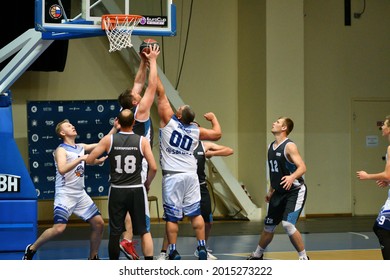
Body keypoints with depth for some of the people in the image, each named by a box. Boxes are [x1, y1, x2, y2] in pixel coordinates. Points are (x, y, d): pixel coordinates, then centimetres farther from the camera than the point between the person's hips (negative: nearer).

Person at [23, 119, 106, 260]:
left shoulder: (81, 147, 12)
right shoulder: (61, 150, -9)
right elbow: (62, 169, -26)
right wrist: (80, 159, -27)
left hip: (80, 194, 7)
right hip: (65, 194, -7)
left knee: (99, 223, 2)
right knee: (59, 228, -19)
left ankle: (93, 258, 16)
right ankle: (31, 249, 3)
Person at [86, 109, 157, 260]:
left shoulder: (109, 139, -3)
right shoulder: (142, 141, -4)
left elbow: (89, 160, 0)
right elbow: (153, 168, -5)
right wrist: (147, 183, 13)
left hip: (117, 191, 1)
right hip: (137, 190, -1)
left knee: (115, 232, 11)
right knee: (144, 231, 5)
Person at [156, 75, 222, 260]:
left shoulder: (169, 121, -6)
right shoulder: (196, 131, 4)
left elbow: (161, 93, -3)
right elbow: (217, 134, 18)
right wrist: (213, 118, 35)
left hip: (172, 175, -3)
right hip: (190, 175, 4)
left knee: (172, 216, -1)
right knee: (195, 213, 10)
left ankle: (173, 252, -1)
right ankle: (202, 248, 8)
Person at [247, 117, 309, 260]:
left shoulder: (289, 146, -17)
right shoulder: (271, 147, 9)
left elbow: (302, 167, -27)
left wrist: (292, 177, -46)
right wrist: (271, 190, 25)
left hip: (295, 191, -8)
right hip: (279, 192, 8)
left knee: (288, 224, -21)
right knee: (268, 226, 14)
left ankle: (304, 258, -8)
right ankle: (257, 255, 33)